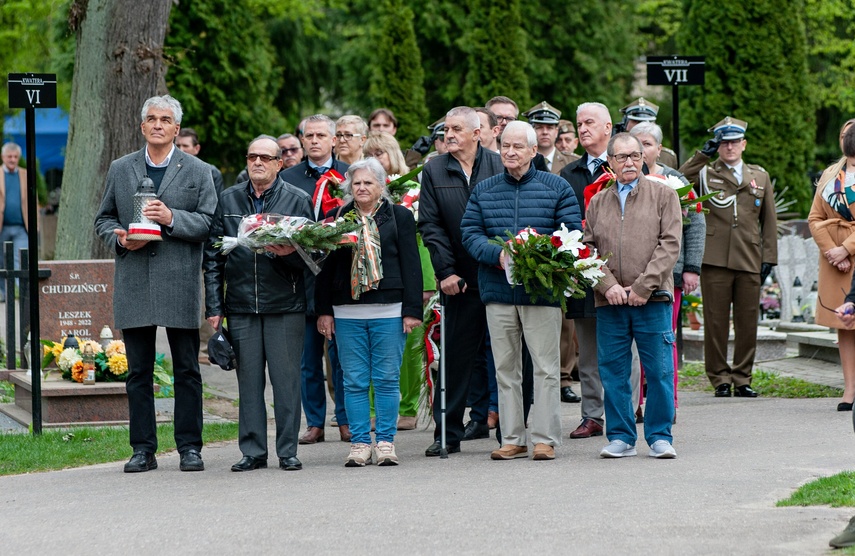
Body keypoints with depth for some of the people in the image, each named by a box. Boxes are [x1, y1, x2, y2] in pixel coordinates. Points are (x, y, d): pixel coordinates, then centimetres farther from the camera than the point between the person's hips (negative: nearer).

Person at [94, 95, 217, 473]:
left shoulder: (198, 172, 6)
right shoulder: (120, 170, 13)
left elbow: (209, 222, -1)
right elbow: (104, 218, 15)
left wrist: (171, 218, -16)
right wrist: (119, 238, -5)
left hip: (181, 284, -2)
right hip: (133, 284, 2)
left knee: (187, 370, 2)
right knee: (138, 371, 4)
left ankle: (189, 447, 8)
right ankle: (143, 449, 10)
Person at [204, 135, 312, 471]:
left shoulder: (298, 200, 4)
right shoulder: (228, 200, 10)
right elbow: (213, 257, 10)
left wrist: (291, 253, -20)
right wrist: (214, 307, 4)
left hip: (285, 305, -2)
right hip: (240, 305, 2)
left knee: (286, 379, -1)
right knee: (248, 380, 4)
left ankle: (288, 452, 6)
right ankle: (253, 451, 10)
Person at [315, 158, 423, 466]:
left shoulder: (399, 217, 5)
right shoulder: (336, 218, 10)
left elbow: (411, 264, 1)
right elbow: (325, 267, 10)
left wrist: (412, 310, -5)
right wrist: (324, 310, 4)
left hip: (388, 311, -2)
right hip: (347, 311, 2)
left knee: (387, 379, 1)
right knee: (354, 381, 3)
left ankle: (385, 442, 8)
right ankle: (360, 443, 8)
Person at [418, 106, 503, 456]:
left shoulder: (499, 167, 2)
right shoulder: (434, 172, 6)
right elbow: (430, 225, 3)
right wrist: (445, 271, -6)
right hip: (460, 280, 1)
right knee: (456, 355, 3)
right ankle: (447, 433, 9)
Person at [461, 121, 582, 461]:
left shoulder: (557, 188, 4)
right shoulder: (484, 191, 11)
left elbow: (572, 233, -1)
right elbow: (469, 233, 4)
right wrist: (498, 255, -14)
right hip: (497, 290, 3)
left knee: (545, 368, -3)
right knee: (505, 367, 7)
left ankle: (544, 438, 2)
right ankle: (512, 439, 12)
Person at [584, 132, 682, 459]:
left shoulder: (663, 195, 5)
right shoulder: (597, 203, 14)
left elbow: (670, 245, -3)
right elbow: (588, 248, 9)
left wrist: (643, 287, -11)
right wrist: (608, 285, -8)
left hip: (653, 298, -2)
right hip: (609, 301, 3)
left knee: (659, 371, -1)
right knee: (613, 372, 4)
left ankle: (660, 437, 8)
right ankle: (620, 437, 13)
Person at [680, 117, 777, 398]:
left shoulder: (760, 177, 16)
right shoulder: (706, 174, 8)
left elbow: (769, 221, 17)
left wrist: (769, 257, 10)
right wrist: (704, 153, -11)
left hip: (749, 261, 2)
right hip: (715, 260, -2)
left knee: (747, 322, 3)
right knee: (716, 321, -1)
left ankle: (742, 378, 12)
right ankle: (720, 378, 6)